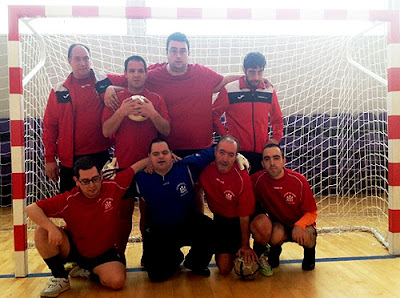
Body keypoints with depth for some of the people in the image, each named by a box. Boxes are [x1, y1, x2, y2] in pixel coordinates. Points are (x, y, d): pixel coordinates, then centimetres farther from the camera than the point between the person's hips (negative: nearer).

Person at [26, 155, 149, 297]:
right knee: (42, 233, -23)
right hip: (73, 248, 1)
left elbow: (135, 167, -5)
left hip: (104, 253, 0)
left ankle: (94, 272, 10)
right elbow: (32, 209, -22)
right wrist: (51, 227, -37)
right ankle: (60, 278, -4)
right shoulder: (68, 200, -21)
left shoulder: (113, 186, -19)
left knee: (117, 281, -28)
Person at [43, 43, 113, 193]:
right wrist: (50, 158, 1)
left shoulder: (104, 83, 1)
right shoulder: (59, 91, 4)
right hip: (69, 159, 1)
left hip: (100, 156, 0)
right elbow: (50, 126, 4)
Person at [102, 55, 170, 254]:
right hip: (124, 165, 0)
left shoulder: (156, 99, 6)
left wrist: (152, 113, -17)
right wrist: (122, 111, -16)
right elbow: (106, 131, -3)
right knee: (124, 212, 4)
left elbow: (166, 131, -1)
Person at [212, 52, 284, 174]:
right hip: (237, 151, -3)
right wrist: (225, 134, -4)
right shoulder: (229, 90, -3)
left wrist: (276, 138, 9)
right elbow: (214, 115, 5)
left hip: (262, 152, 3)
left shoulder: (270, 91, 8)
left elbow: (277, 118, 21)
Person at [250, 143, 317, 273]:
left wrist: (299, 226, -30)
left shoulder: (299, 181, -18)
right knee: (276, 236, -34)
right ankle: (275, 249, 6)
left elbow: (312, 212, -12)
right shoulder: (258, 180, -17)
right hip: (276, 224, 0)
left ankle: (309, 252, 8)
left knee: (306, 238, -33)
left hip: (299, 225, 0)